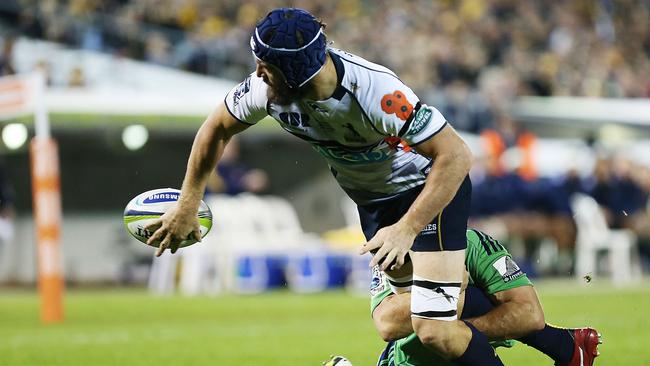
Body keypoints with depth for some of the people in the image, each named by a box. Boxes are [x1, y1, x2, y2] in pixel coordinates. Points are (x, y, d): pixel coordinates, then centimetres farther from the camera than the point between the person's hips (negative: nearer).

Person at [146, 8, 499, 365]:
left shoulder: (375, 91, -38)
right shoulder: (267, 86, -20)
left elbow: (456, 156, -36)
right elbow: (216, 128, 2)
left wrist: (406, 230, -41)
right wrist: (187, 205, 4)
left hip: (430, 187, -7)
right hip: (372, 198, 7)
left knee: (434, 330, -19)